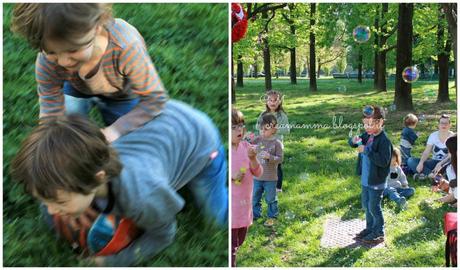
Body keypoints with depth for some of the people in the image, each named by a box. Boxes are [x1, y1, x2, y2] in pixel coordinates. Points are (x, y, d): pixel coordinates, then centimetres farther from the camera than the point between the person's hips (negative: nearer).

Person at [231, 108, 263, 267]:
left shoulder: (246, 147, -1)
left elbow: (258, 173, 2)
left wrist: (253, 159, -17)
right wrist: (232, 177, -24)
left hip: (245, 202, 5)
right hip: (230, 205, -5)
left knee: (240, 240, 21)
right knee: (231, 244, 1)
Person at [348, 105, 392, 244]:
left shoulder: (384, 140, -21)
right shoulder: (367, 136, 3)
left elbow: (383, 161, -29)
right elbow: (352, 143, 13)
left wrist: (366, 151, -30)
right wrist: (354, 141, -11)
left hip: (376, 181, -8)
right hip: (365, 179, 8)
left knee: (374, 207, 4)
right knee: (366, 205, 20)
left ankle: (379, 233, 21)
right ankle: (370, 228, 37)